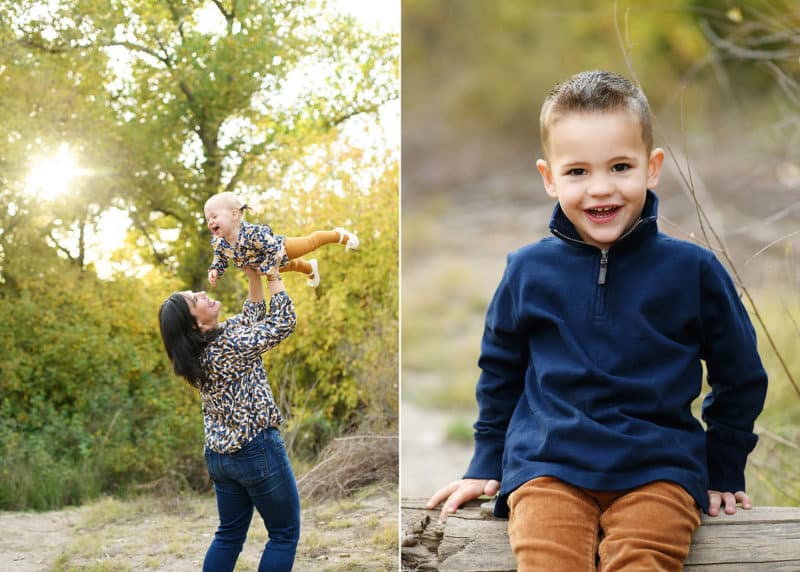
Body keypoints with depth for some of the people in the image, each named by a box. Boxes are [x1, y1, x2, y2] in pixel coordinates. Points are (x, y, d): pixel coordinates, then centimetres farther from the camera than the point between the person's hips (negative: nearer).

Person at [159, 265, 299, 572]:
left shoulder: (199, 349, 3)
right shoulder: (231, 345, -22)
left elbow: (251, 318, 16)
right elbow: (283, 322, -13)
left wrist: (254, 277, 9)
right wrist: (273, 277, -5)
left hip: (219, 455, 8)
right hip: (259, 450, -8)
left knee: (230, 534, 16)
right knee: (285, 534, 5)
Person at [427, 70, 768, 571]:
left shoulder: (692, 269, 1)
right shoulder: (529, 270, 5)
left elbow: (741, 378, 14)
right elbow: (500, 371, 21)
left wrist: (725, 475, 15)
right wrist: (487, 465, 22)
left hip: (657, 471, -1)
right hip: (547, 464, 1)